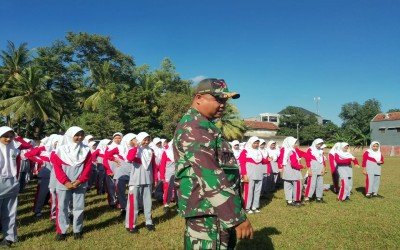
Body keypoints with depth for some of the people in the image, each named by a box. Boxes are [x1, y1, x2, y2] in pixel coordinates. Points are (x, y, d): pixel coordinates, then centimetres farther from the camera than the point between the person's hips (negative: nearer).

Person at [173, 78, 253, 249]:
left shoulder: (204, 126, 17)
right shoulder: (193, 127, -18)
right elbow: (210, 176, -25)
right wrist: (237, 217, -24)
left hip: (216, 210, 11)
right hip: (208, 213, -11)